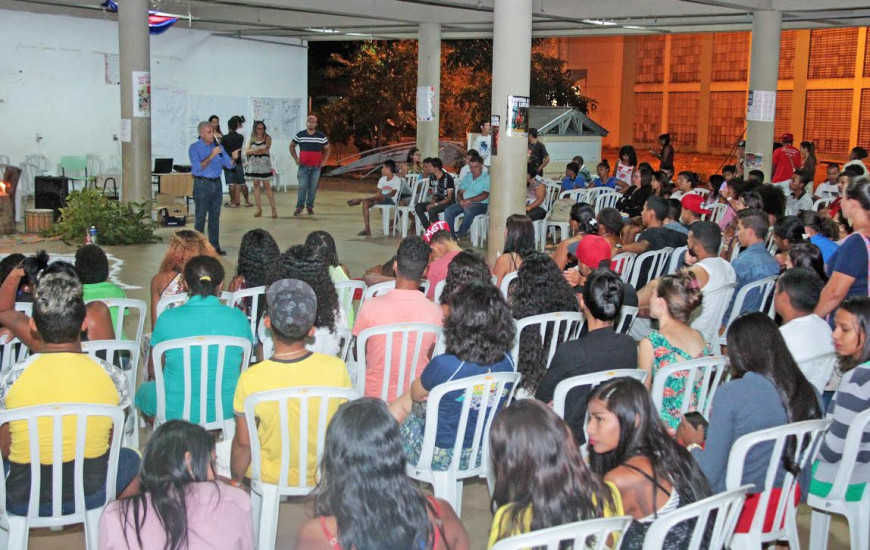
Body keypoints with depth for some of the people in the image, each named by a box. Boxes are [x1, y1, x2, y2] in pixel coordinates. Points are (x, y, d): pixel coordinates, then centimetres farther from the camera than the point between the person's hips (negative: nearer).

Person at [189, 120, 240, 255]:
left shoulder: (218, 147, 9)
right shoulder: (194, 148, -6)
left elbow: (229, 165, 5)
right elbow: (198, 167, -18)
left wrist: (233, 158, -17)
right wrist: (211, 156, -26)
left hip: (217, 183, 5)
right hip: (202, 184, -5)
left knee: (215, 217, 9)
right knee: (200, 217, -3)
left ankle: (215, 246, 14)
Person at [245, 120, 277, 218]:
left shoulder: (267, 138, 0)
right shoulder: (252, 138, 8)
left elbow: (266, 150, -11)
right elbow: (247, 152, -2)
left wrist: (253, 151, -9)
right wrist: (257, 150, -18)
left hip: (264, 164, -3)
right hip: (254, 164, 3)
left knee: (267, 186, -5)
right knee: (256, 185, 5)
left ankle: (273, 208, -3)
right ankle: (258, 208, 10)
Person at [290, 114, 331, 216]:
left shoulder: (321, 136, 2)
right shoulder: (300, 135, 1)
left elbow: (328, 149, 13)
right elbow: (292, 146, 14)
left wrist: (324, 161, 2)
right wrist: (296, 158, 6)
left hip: (316, 167, 1)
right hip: (303, 166, -1)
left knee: (313, 187, 4)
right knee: (302, 187, -5)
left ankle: (310, 206, 14)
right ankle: (299, 207, 0)